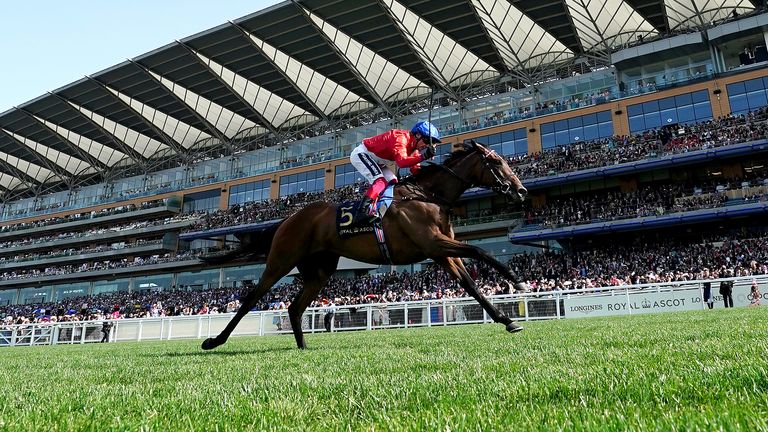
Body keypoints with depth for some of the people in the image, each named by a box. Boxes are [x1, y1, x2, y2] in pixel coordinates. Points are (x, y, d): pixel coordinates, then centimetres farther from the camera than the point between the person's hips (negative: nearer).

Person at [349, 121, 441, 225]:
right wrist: (423, 156, -49)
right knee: (380, 181, -28)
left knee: (392, 183, 2)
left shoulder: (413, 145, 3)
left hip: (375, 161, 11)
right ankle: (361, 212, -40)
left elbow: (415, 170, -3)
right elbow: (401, 162, -42)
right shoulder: (400, 138, -26)